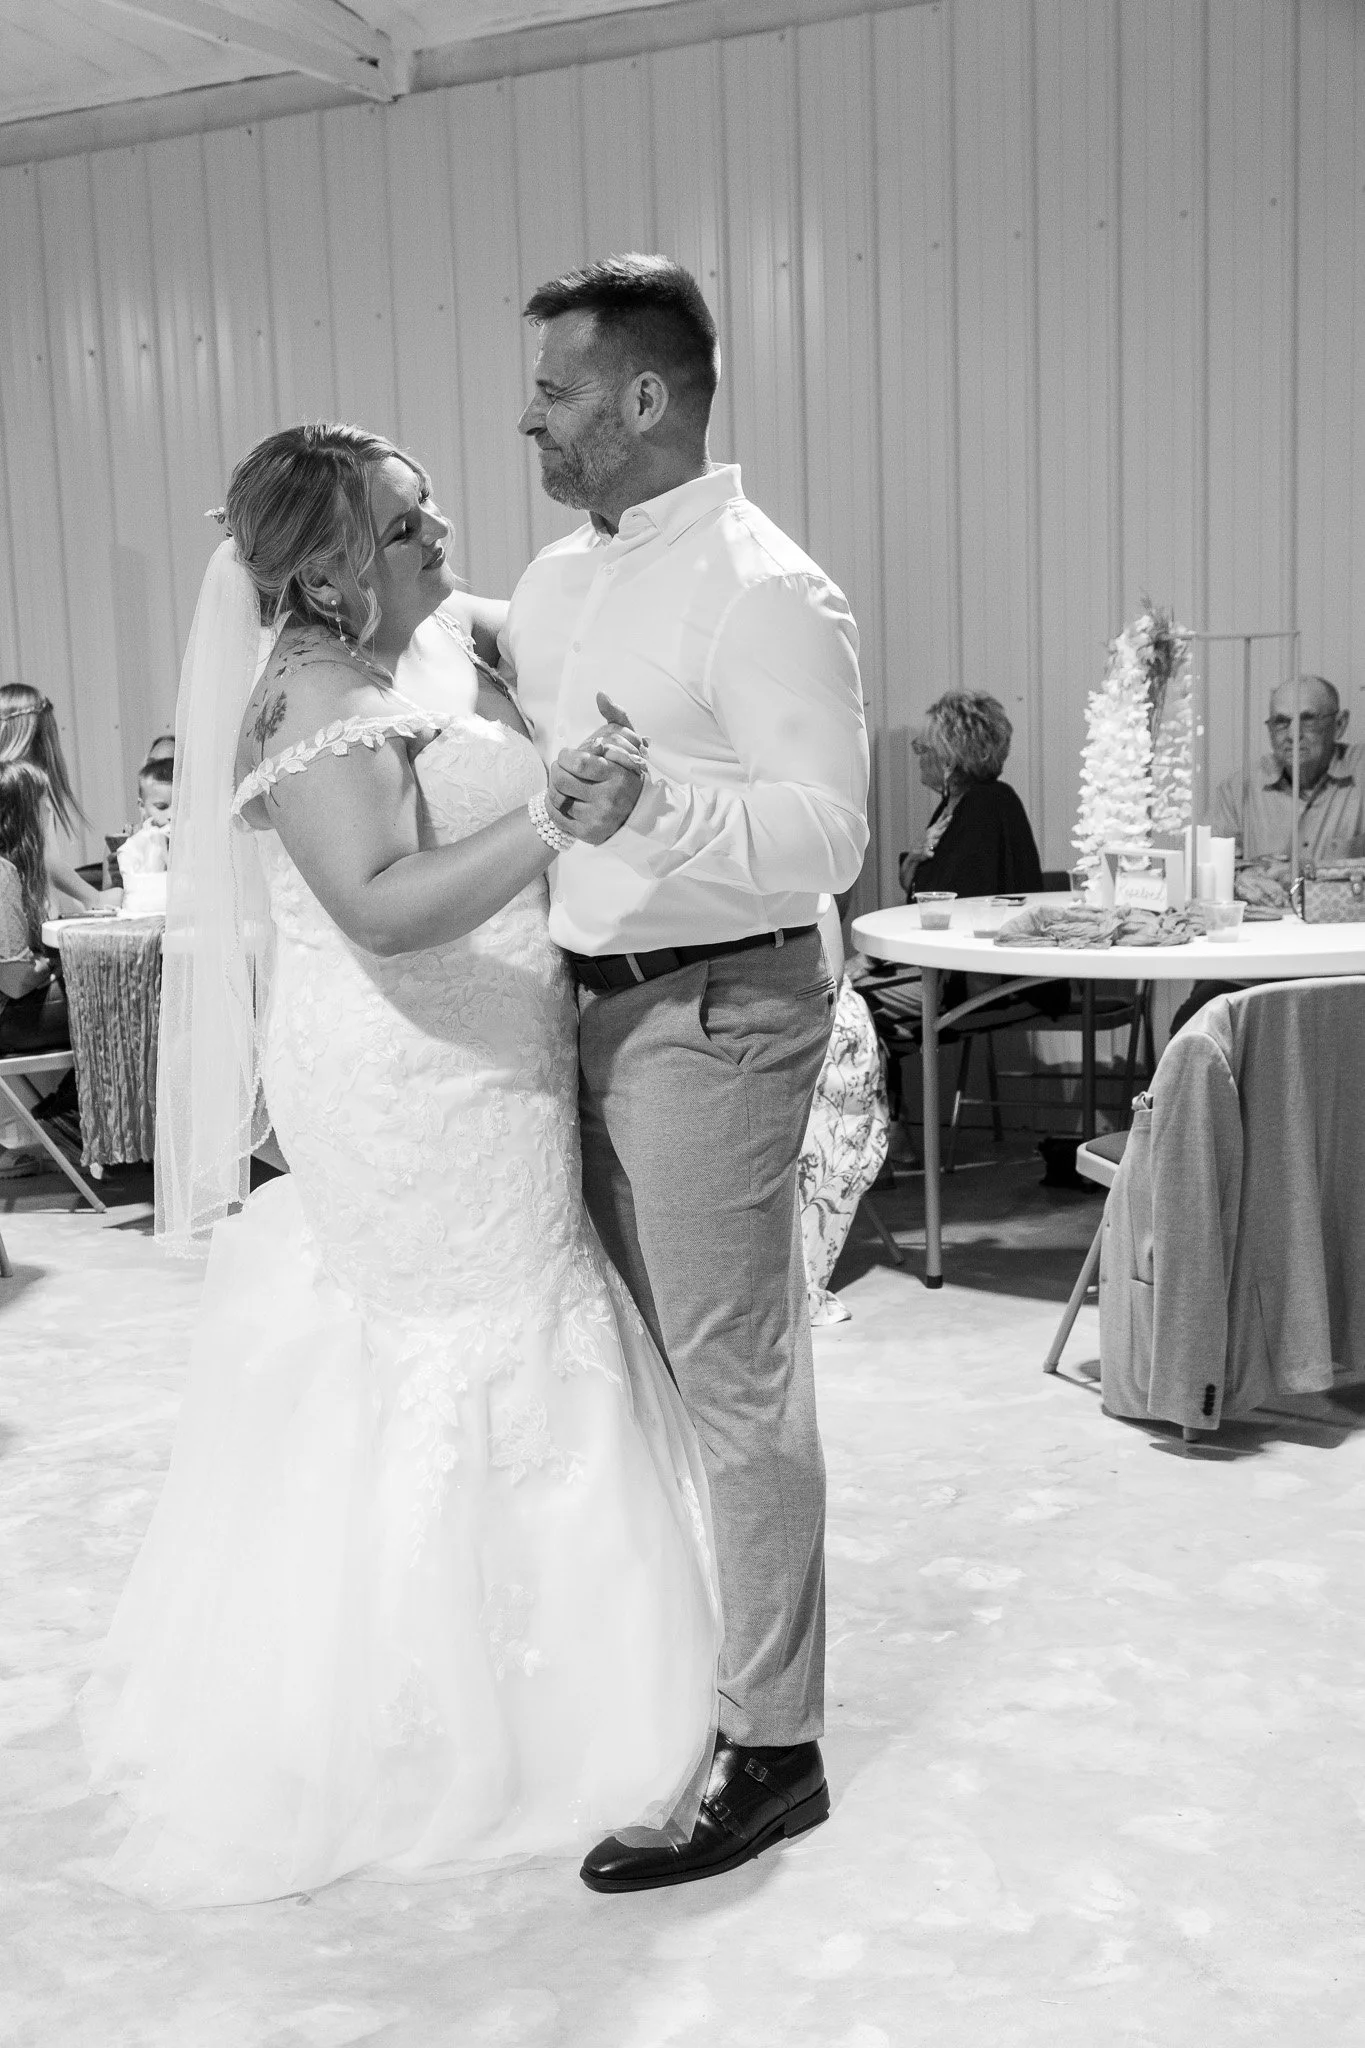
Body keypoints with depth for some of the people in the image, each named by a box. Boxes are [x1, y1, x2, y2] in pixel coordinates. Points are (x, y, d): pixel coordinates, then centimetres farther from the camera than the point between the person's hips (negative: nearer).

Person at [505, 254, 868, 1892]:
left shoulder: (766, 594, -15)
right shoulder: (558, 578, 12)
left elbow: (826, 835, -23)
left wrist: (658, 798, -36)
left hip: (715, 1010, -9)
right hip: (592, 1002, 9)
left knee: (733, 1383, -1)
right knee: (632, 1360, 17)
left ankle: (771, 1750, 12)